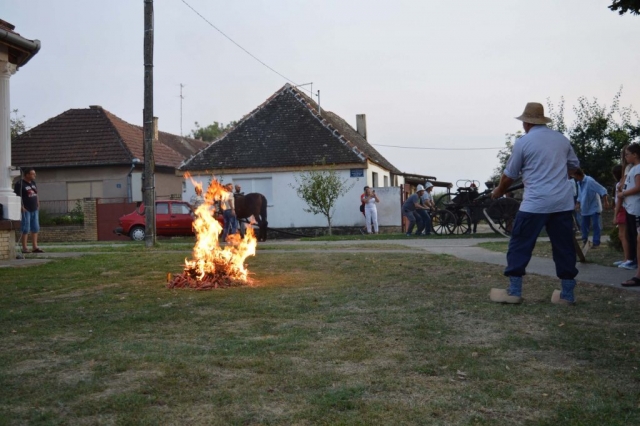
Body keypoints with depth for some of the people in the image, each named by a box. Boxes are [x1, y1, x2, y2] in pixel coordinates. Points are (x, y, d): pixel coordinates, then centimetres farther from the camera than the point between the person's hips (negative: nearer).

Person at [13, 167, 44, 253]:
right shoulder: (20, 184, -10)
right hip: (26, 210, -8)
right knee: (26, 229, -5)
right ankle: (24, 248, 2)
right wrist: (22, 207, -19)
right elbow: (17, 196, -14)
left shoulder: (33, 183, 13)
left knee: (35, 228, 7)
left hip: (35, 210, 8)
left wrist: (38, 204, 13)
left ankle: (35, 247, 12)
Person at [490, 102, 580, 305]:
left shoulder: (522, 142, -2)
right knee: (564, 247, 10)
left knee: (520, 245, 4)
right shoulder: (562, 139, 12)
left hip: (535, 203, -5)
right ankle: (567, 294, 15)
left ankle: (514, 291, 5)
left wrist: (498, 192, 22)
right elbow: (574, 166, 24)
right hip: (564, 202, 5)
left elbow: (509, 175, 5)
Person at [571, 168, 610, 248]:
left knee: (595, 225, -3)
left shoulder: (589, 181, -20)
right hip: (585, 209, 7)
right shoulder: (579, 183, 7)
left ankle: (596, 242, 2)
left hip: (594, 208, -7)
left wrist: (606, 202, -27)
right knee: (583, 225, 10)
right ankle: (585, 240, 25)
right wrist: (578, 204, 14)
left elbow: (602, 190, -22)